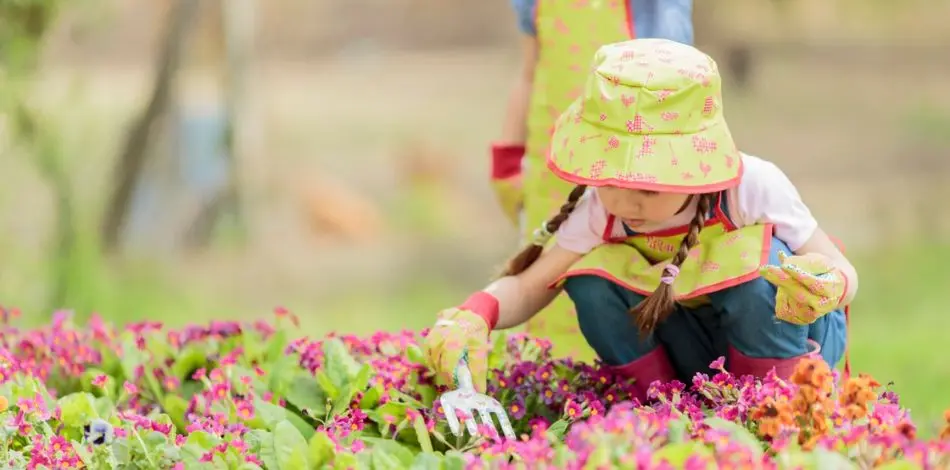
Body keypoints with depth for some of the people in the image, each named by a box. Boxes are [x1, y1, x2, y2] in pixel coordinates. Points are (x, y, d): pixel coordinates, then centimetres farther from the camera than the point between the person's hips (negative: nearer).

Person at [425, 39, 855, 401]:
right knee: (592, 274, -23)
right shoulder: (598, 210, -21)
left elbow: (840, 271, -20)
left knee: (758, 259, -36)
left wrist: (826, 289, -46)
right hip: (697, 351, 3)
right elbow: (529, 287, -22)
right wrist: (473, 317, -45)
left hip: (786, 339, -3)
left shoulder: (753, 186, -30)